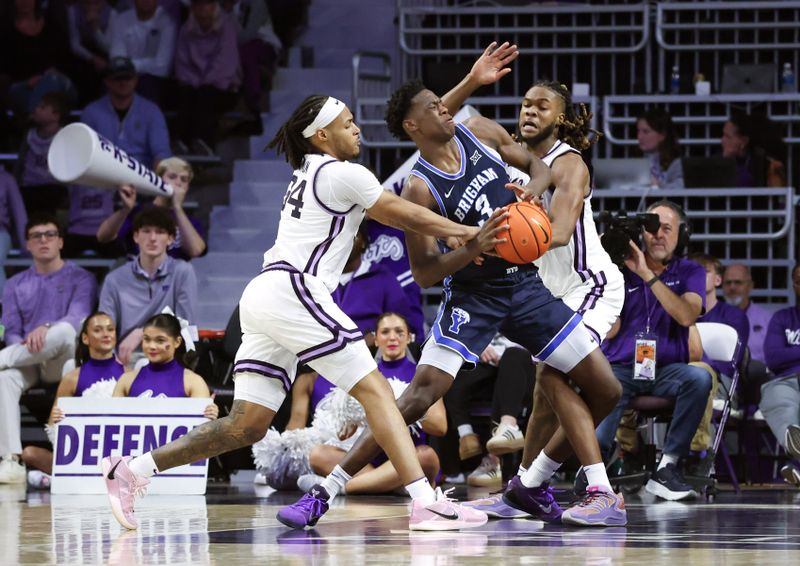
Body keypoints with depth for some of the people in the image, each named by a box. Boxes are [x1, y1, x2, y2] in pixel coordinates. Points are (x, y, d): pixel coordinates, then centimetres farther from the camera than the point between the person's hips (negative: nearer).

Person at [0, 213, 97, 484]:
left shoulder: (81, 279, 6)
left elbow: (78, 317, -12)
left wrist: (46, 329, -32)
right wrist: (25, 346, -16)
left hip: (62, 362, -2)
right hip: (26, 360, 2)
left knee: (64, 331, -39)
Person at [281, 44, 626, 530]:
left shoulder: (479, 131, -2)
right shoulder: (420, 189, -17)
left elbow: (539, 166, 11)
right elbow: (424, 272, -17)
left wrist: (532, 192, -12)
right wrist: (473, 249, -33)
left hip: (526, 284, 5)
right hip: (472, 297, -5)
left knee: (605, 389, 1)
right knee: (420, 395, -20)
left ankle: (537, 481, 13)